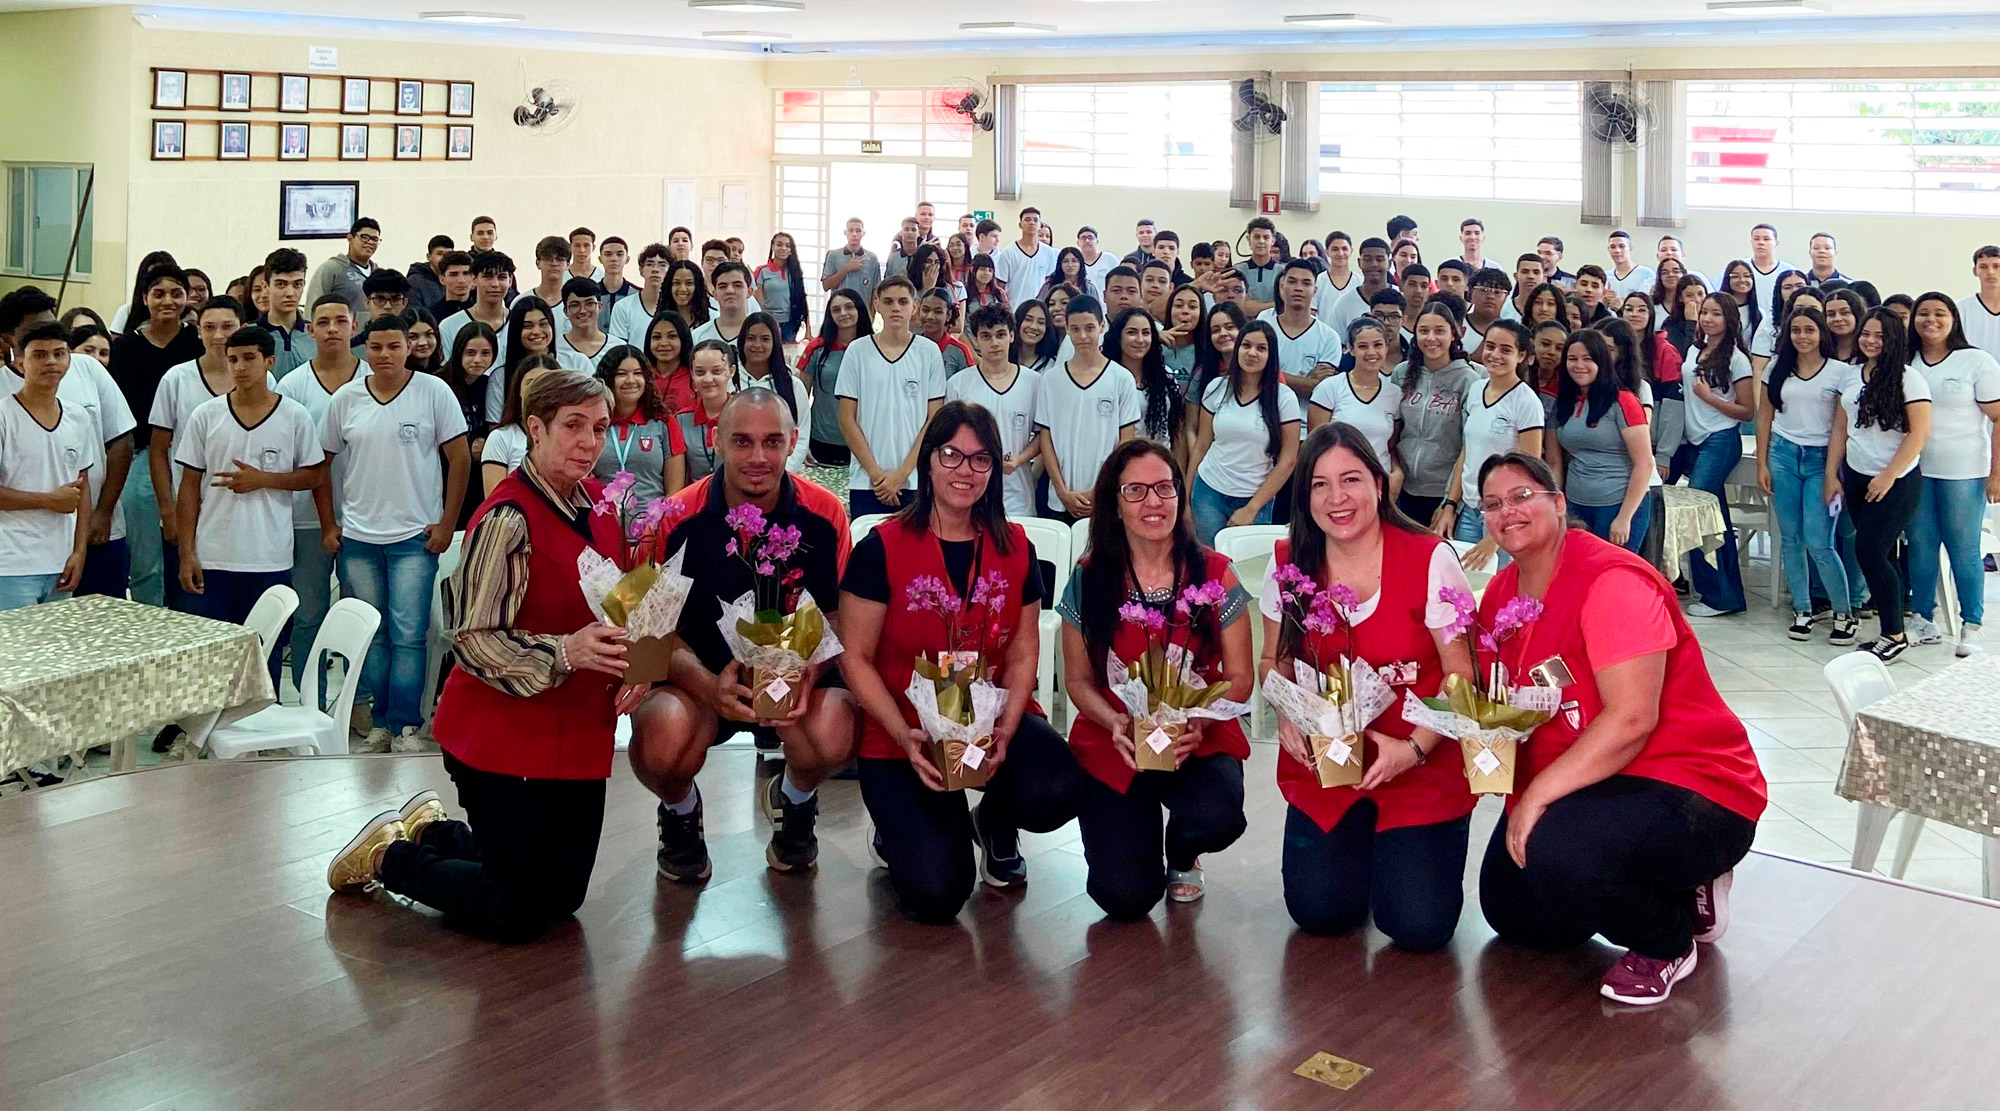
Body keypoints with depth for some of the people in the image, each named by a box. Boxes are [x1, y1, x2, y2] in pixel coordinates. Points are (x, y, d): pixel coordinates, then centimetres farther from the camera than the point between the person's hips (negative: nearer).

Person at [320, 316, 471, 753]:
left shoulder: (433, 392, -2)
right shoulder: (345, 398, 5)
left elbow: (459, 459, -1)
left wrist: (447, 523, -4)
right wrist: (329, 525, 7)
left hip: (414, 536, -3)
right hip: (357, 537, 3)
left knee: (409, 635, -6)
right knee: (368, 635, 8)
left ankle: (405, 725, 2)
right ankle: (379, 722, 17)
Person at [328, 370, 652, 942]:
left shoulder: (601, 502, 3)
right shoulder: (508, 520, -21)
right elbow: (472, 642, -21)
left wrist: (629, 665, -2)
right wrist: (565, 653, -33)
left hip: (579, 735, 8)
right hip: (504, 737, -8)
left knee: (563, 895, 17)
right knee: (518, 915, 0)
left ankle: (434, 828, 37)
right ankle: (388, 855, 22)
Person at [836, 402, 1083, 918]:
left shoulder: (1014, 547, 2)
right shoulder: (882, 548, -9)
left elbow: (1023, 653, 5)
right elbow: (856, 658, -8)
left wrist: (1006, 730, -13)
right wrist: (905, 738, -20)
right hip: (901, 736, -3)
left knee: (1056, 791, -30)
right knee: (935, 894, -19)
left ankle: (995, 823, 8)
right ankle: (901, 828, 19)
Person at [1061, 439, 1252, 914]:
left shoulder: (1214, 573, -4)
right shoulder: (1089, 580, -4)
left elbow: (1239, 676, -1)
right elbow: (1078, 680, 3)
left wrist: (1199, 720, -20)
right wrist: (1115, 721, -18)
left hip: (1199, 742, 0)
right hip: (1111, 748, 0)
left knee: (1217, 818, -33)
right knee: (1125, 898, -15)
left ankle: (1182, 855, 8)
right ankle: (1139, 827, 24)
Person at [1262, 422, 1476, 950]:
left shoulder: (1430, 560, -13)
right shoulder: (1289, 563, -1)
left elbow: (1462, 674, -10)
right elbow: (1274, 660, 11)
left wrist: (1413, 749, -23)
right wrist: (1288, 714, -10)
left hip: (1421, 765, -3)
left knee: (1420, 927, -13)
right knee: (1318, 913, -7)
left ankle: (1402, 851, 23)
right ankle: (1357, 846, 27)